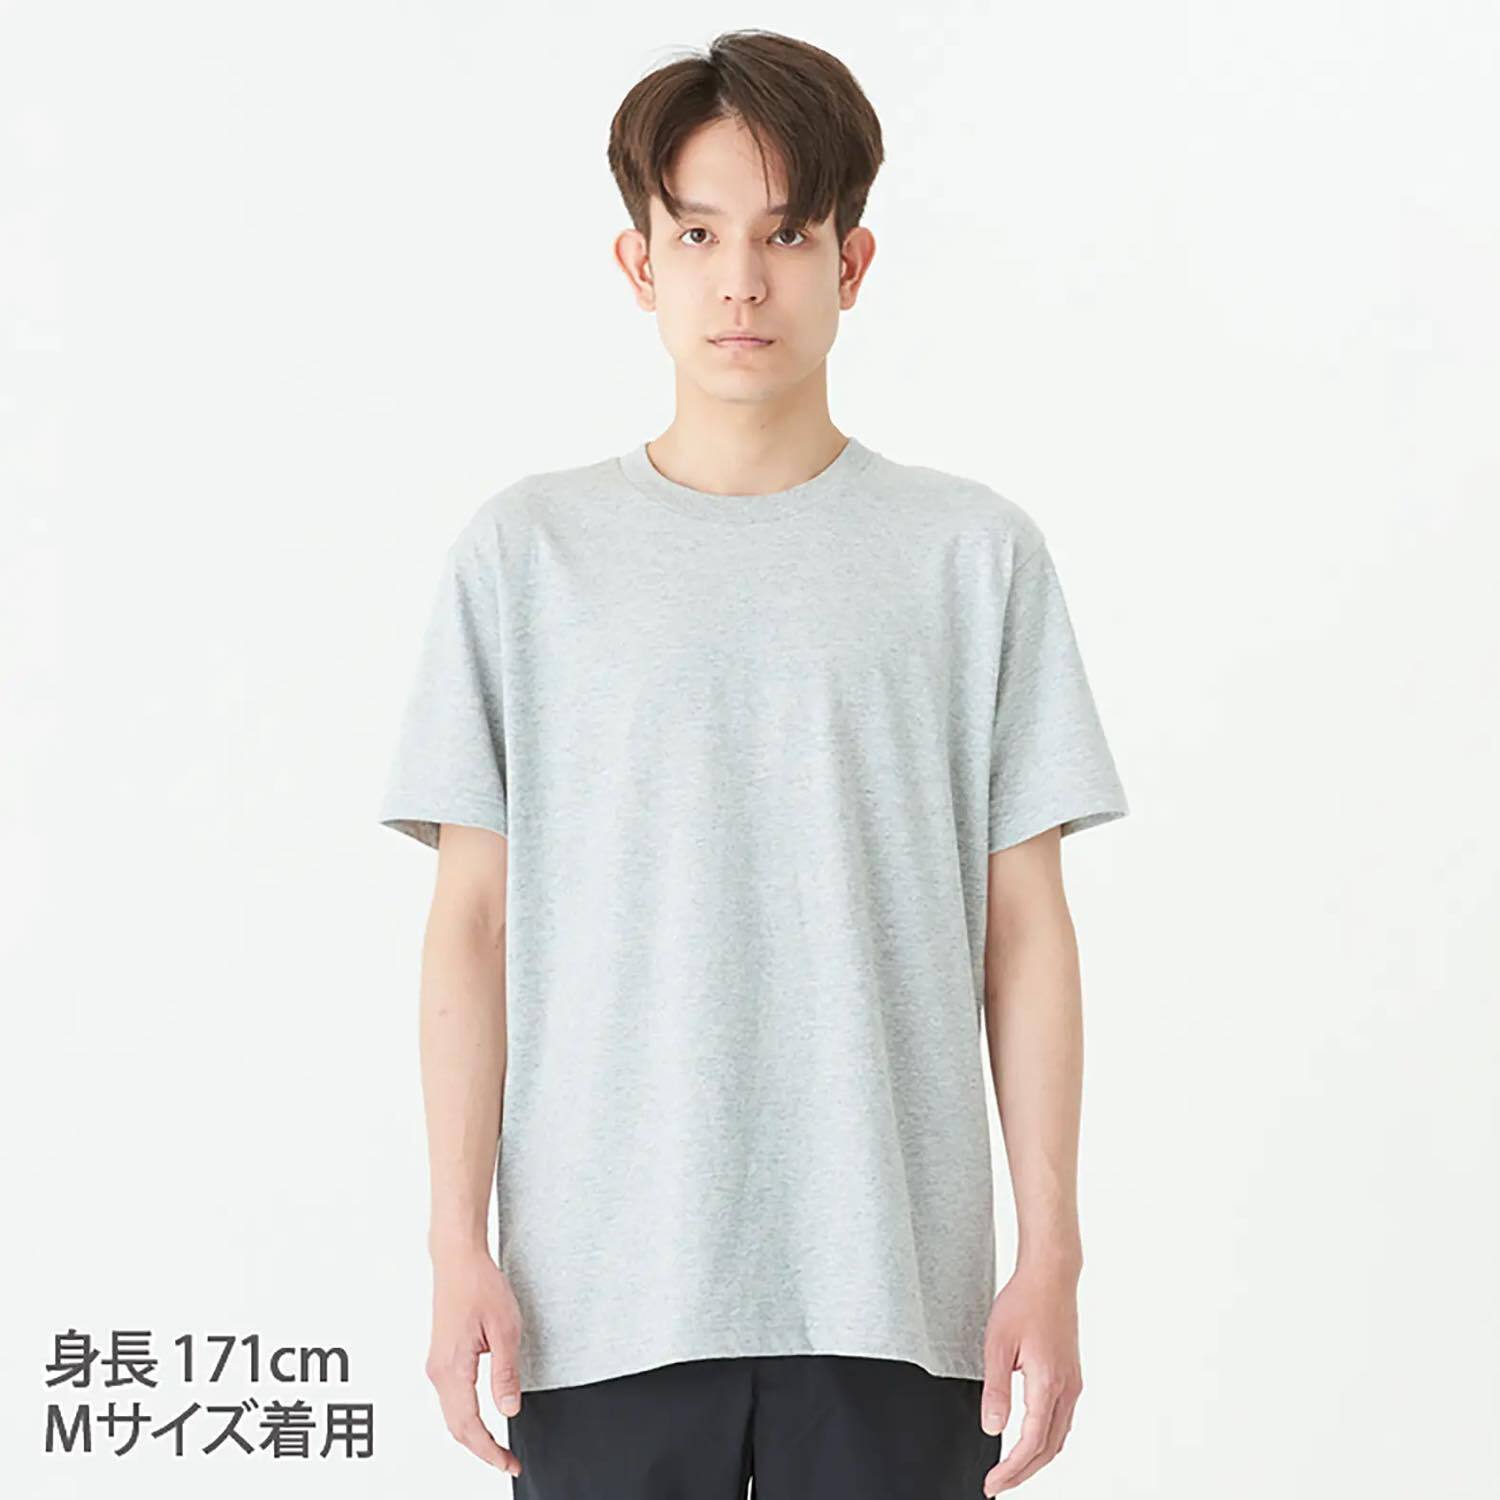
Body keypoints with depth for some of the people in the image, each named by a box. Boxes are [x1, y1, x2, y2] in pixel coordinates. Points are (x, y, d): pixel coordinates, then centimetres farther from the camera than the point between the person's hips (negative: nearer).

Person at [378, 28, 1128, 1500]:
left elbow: (1024, 926, 3)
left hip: (895, 1284, 0)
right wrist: (460, 1245, 0)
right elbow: (474, 918, 3)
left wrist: (1051, 1257, 0)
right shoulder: (527, 549, 4)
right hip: (605, 1290, 0)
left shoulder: (977, 553, 3)